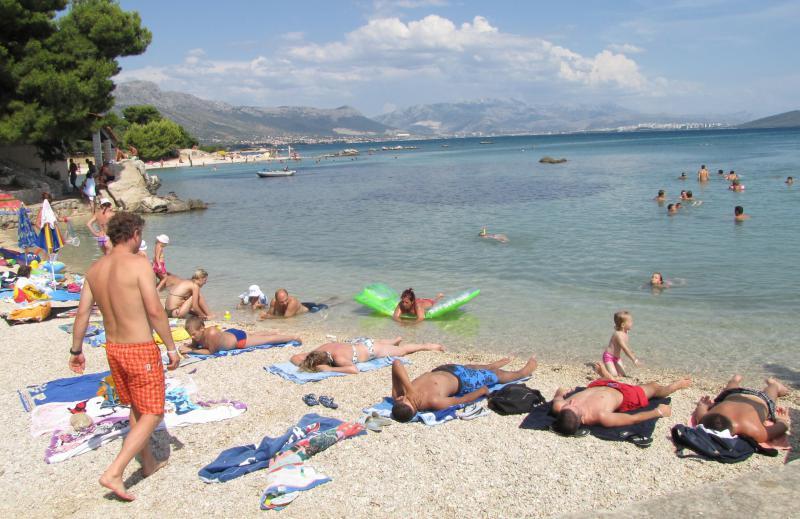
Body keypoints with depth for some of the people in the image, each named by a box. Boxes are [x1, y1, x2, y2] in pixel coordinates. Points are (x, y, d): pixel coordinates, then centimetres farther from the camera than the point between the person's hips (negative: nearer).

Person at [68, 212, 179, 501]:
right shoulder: (138, 264, -17)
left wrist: (76, 350, 16)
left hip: (113, 348, 8)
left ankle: (148, 463, 37)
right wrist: (171, 347, -11)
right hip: (140, 349, -7)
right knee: (152, 414, 3)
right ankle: (114, 473, -4)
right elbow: (155, 311, -19)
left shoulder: (95, 269, 3)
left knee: (136, 408, 23)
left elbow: (82, 312, 6)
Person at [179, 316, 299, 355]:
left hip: (239, 339, -7)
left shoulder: (212, 333, -43)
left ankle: (293, 337, 29)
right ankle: (272, 332, 57)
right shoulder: (197, 333, -20)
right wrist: (186, 348, -23)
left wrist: (191, 350, -32)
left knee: (268, 340, 11)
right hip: (230, 333, 7)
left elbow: (211, 352, -31)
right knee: (253, 334, 33)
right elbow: (194, 345, 0)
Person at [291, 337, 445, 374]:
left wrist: (330, 369, -53)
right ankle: (397, 340, 69)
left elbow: (355, 369, -56)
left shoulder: (338, 357, -43)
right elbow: (294, 358, -17)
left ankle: (428, 346, 39)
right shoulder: (319, 350, -26)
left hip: (369, 348, -6)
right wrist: (306, 365, -36)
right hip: (355, 342, 6)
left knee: (401, 351, 17)